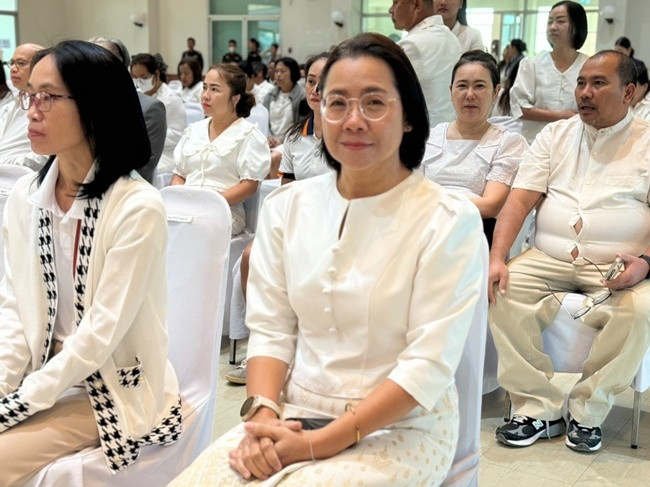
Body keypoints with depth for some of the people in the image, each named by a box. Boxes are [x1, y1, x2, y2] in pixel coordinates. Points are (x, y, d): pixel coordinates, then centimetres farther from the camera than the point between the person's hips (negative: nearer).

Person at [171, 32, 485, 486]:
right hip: (293, 414, 4)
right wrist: (262, 413, -13)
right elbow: (271, 328, 5)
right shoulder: (286, 205, 4)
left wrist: (318, 444, -18)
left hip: (401, 428, -3)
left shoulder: (448, 220, -9)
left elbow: (429, 364, -14)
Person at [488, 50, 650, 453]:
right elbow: (520, 200, 4)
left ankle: (587, 412, -12)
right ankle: (538, 408, -15)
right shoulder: (555, 135, 14)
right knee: (501, 291, -23)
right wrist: (497, 257, -10)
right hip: (550, 258, 3)